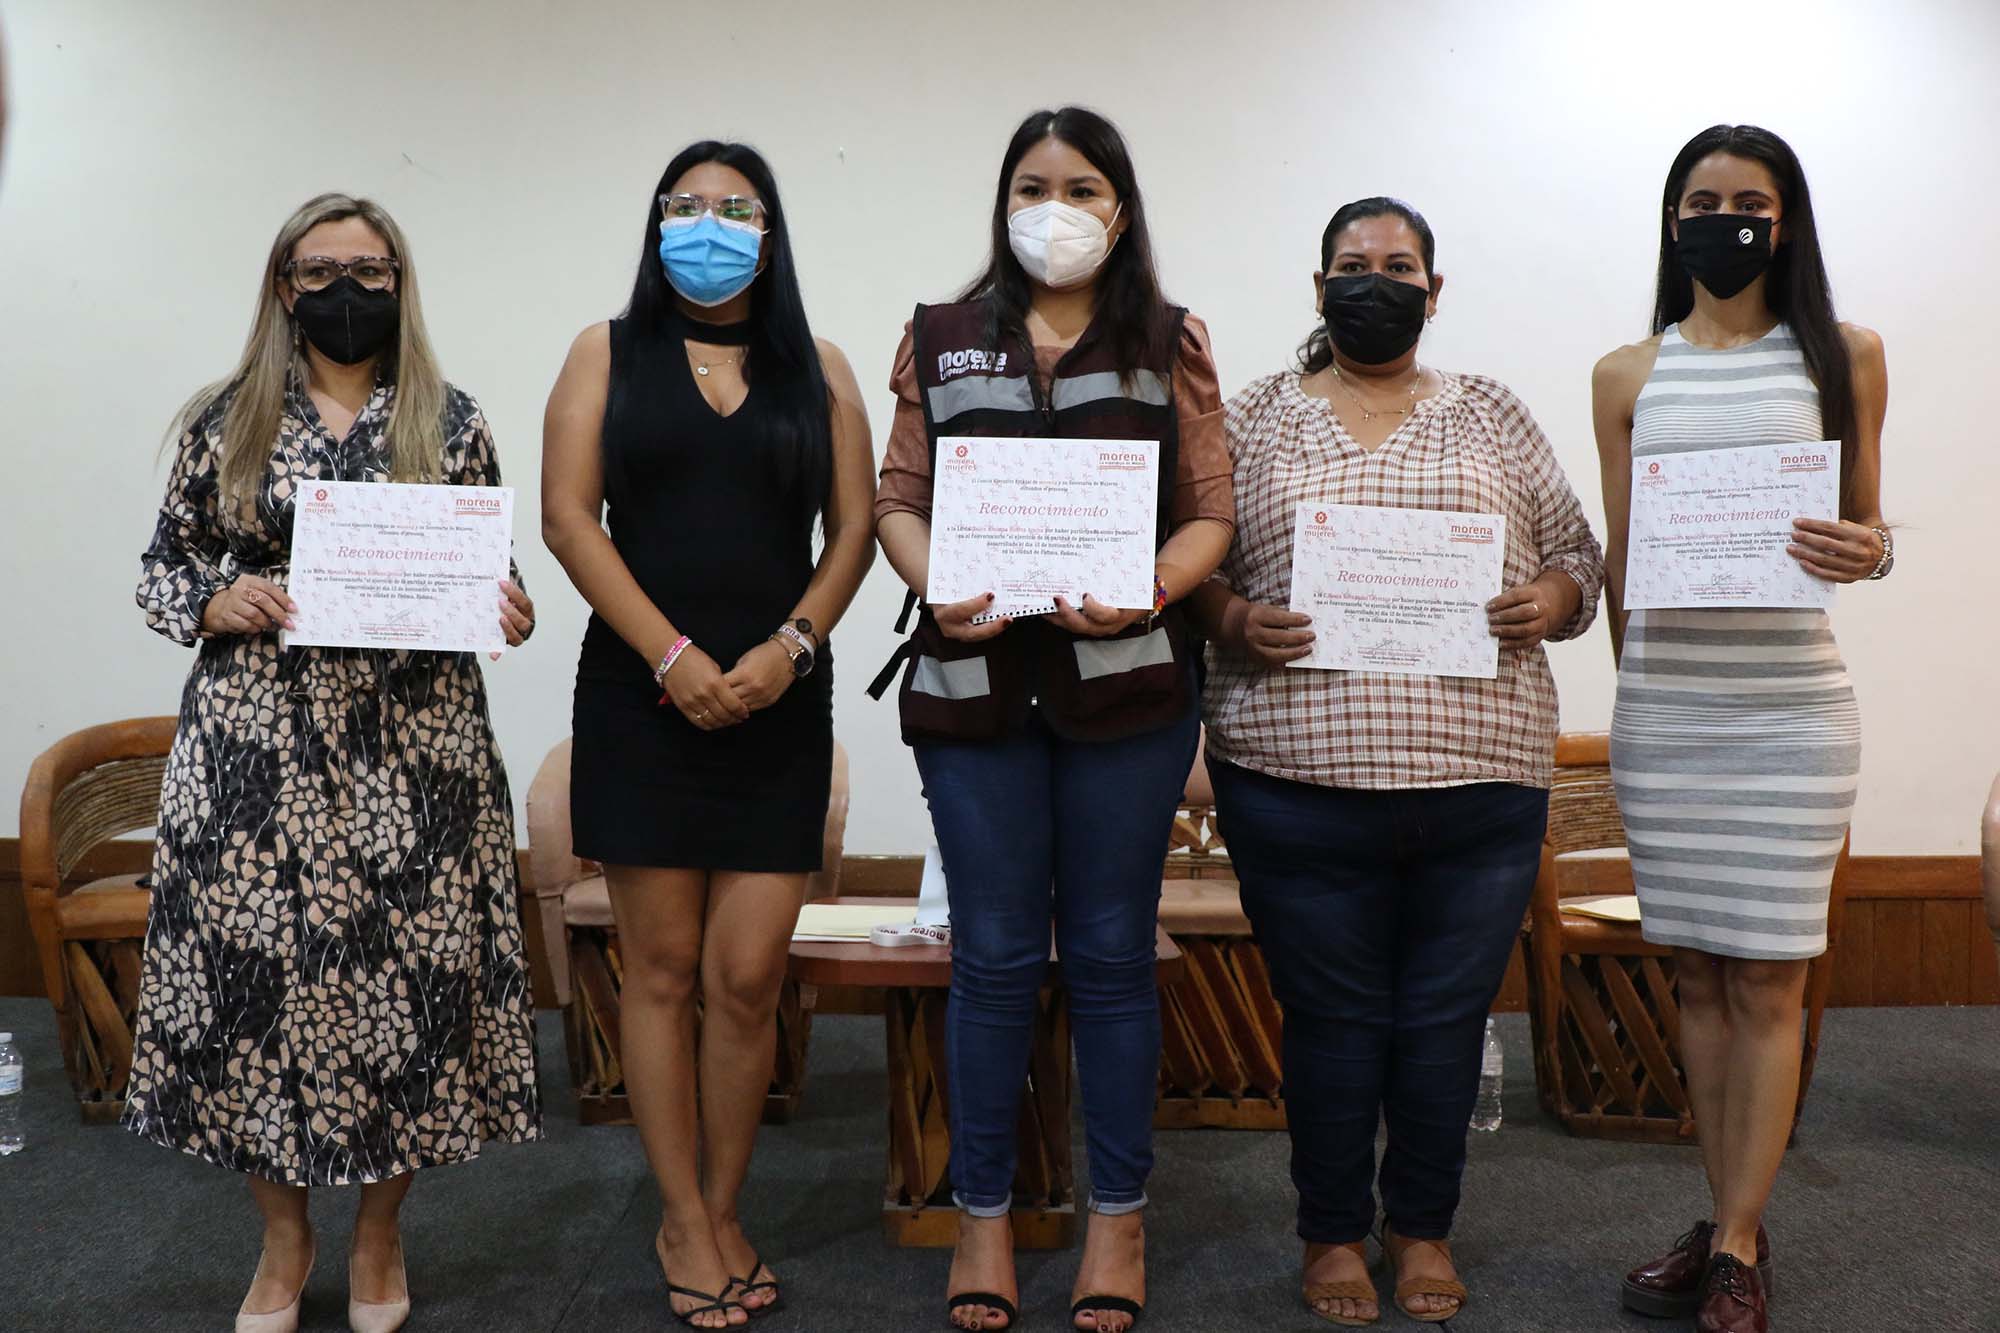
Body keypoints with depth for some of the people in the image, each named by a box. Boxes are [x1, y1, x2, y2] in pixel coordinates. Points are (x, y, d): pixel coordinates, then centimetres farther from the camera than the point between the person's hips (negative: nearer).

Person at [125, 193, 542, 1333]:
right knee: (251, 961, 2)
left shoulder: (453, 423, 6)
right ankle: (285, 1239, 25)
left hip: (413, 746, 0)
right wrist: (222, 602, -9)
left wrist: (508, 612, -10)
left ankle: (379, 1237, 25)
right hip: (254, 742, 1)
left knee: (405, 964, 2)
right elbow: (165, 565, 11)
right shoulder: (225, 421, 7)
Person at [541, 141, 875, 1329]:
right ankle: (683, 1223, 17)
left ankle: (725, 1211, 18)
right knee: (664, 970, 3)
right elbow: (569, 516, -2)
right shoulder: (609, 354, 9)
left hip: (780, 703, 1)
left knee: (748, 975, -1)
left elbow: (855, 526, 6)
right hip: (641, 693, -1)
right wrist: (673, 658, -11)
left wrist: (789, 647, -9)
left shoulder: (818, 369, 12)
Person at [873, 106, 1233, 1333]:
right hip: (975, 680, 1)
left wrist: (1151, 591, -16)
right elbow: (898, 497, 8)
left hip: (1127, 684, -1)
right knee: (995, 958, 8)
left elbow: (1213, 509, 3)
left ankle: (1119, 1215, 23)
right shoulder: (941, 340, 10)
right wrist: (936, 584, -12)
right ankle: (985, 1212, 23)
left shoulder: (1171, 342, 7)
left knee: (1113, 954, 8)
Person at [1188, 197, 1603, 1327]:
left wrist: (1545, 600, -8)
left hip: (1481, 777, 2)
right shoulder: (1256, 417, 9)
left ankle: (1425, 1226, 29)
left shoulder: (1494, 415, 12)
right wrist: (1235, 622, -12)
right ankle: (1336, 1233, 26)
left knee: (1447, 1018, 8)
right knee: (1332, 1016, 7)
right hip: (1300, 777, -1)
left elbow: (1578, 557, 13)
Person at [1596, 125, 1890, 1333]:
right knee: (1699, 975, 8)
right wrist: (1637, 690, 8)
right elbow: (1618, 558, 11)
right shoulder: (1628, 377, 9)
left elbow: (1867, 529, 8)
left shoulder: (1844, 356, 5)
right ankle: (1729, 1225, 20)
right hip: (1661, 707, 2)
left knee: (1768, 981, 0)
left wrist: (1866, 552, -15)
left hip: (1790, 706, -2)